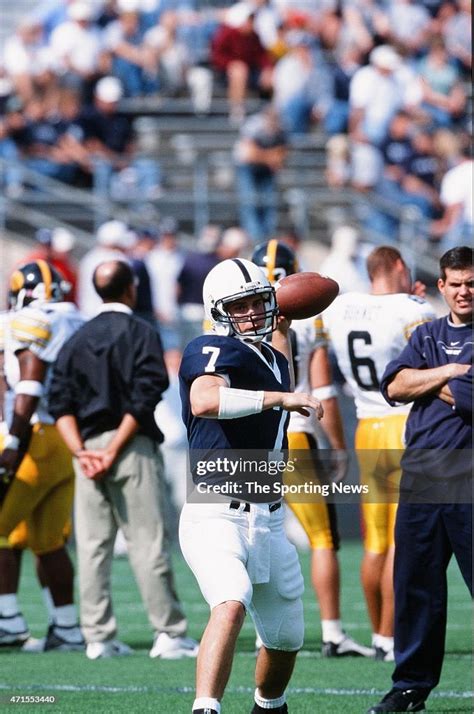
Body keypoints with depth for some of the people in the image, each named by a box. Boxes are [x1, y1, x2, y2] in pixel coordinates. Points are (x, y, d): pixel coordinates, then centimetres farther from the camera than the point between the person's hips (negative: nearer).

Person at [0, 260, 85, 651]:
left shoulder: (32, 323, -6)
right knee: (49, 541, 13)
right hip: (73, 444, 8)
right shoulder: (81, 328, 18)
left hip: (37, 440, -8)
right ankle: (67, 630, 12)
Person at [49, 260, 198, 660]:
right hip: (132, 447, -5)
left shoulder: (78, 339, 13)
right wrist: (114, 449, -13)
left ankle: (99, 637, 4)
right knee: (148, 542, -4)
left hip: (88, 448, 5)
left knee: (92, 545, 5)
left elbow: (61, 402, 5)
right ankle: (170, 634, -4)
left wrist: (80, 450, -3)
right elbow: (144, 399, -13)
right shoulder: (140, 333, -3)